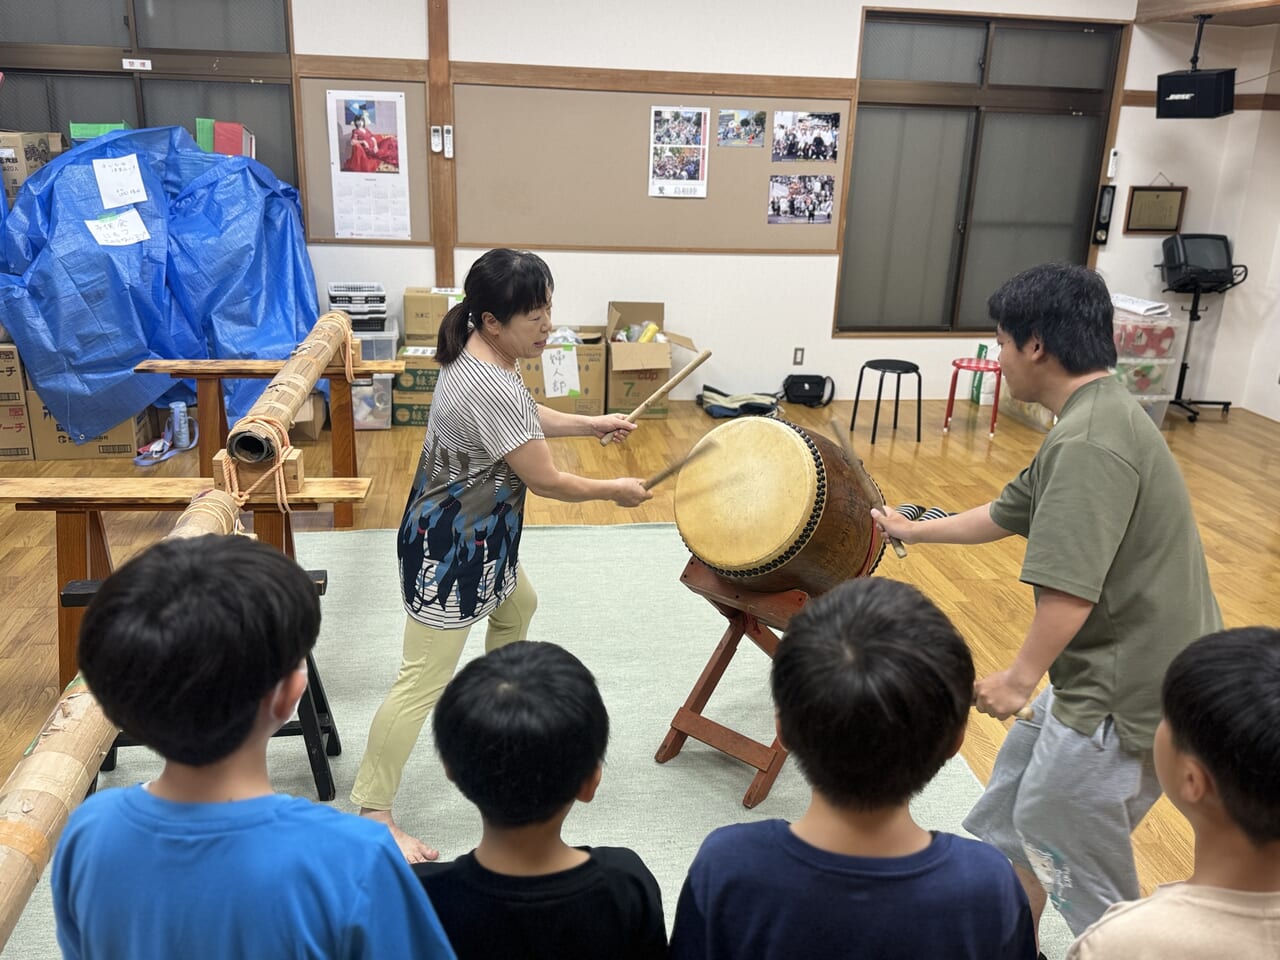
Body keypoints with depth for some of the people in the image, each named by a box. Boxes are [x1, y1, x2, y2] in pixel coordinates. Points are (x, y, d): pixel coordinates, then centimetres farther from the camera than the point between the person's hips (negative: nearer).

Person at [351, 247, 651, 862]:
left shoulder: (479, 355, 0)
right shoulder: (492, 387, -30)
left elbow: (526, 418, 20)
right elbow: (547, 481, -22)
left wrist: (591, 424, 14)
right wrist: (615, 490, -6)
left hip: (476, 532, 11)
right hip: (451, 549, -11)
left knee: (517, 608, 32)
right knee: (424, 683, -3)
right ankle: (371, 812, 9)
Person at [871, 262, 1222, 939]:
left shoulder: (1089, 443, -26)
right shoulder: (1096, 418, 8)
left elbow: (1072, 588, -32)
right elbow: (1006, 514, 19)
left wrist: (1022, 677, -20)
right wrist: (914, 530, 29)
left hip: (1126, 694, -10)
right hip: (1113, 669, 10)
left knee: (1051, 828, 8)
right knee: (1020, 791, 24)